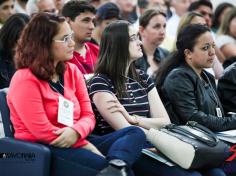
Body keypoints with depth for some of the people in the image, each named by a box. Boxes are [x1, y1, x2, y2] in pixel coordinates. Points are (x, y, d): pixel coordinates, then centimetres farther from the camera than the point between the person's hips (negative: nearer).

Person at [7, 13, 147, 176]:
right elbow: (42, 131, -17)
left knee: (135, 133, -19)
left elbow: (88, 116, 8)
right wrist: (90, 147, -17)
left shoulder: (72, 71, 13)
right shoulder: (25, 80, -10)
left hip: (74, 143, 8)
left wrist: (75, 132, -18)